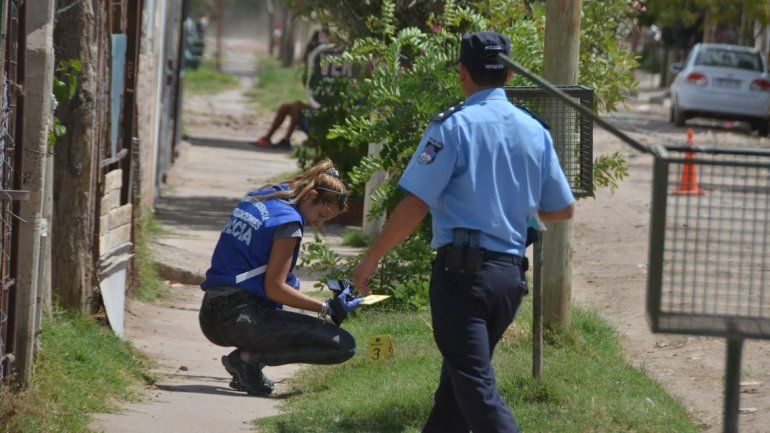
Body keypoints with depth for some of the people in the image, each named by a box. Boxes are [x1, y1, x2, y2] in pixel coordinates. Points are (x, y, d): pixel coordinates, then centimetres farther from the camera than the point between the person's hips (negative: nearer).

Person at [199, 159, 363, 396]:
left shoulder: (255, 200, 16)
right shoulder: (288, 222, -10)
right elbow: (274, 289, -12)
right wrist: (327, 309, -7)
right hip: (242, 320, -9)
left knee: (290, 283, 39)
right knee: (344, 346, -9)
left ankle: (248, 357, 15)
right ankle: (249, 357, -10)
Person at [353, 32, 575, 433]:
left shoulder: (453, 126, -8)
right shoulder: (535, 132, 10)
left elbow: (415, 206, -12)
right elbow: (563, 209, 16)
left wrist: (369, 261, -3)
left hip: (462, 269, -6)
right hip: (511, 274, 6)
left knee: (475, 386, -10)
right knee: (459, 374, 21)